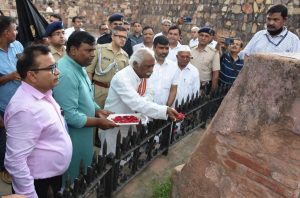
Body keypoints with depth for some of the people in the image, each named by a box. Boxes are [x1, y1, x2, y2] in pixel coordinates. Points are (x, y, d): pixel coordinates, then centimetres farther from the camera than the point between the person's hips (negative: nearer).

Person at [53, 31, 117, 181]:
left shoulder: (78, 67, 5)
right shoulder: (66, 74, -27)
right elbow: (69, 116, -29)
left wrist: (98, 111, -1)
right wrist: (98, 122, -20)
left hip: (82, 133, 9)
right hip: (72, 136, -9)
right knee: (74, 178, 12)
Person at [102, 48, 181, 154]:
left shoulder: (142, 77, -1)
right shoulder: (121, 78, -27)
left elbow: (143, 101, 3)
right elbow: (137, 103, -37)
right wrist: (165, 110, -40)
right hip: (114, 127, -7)